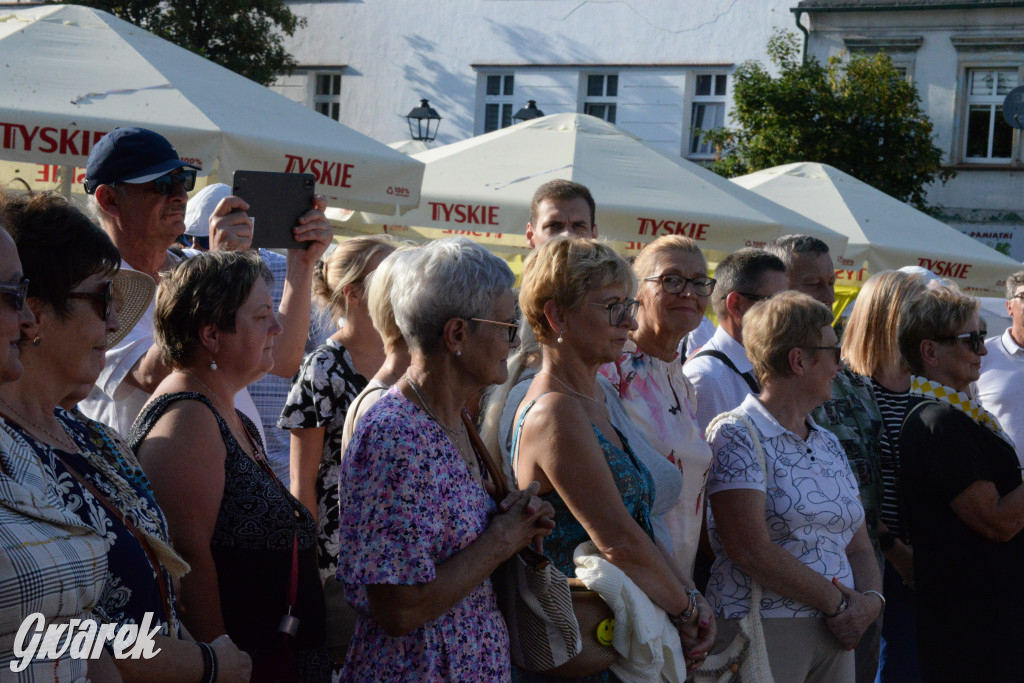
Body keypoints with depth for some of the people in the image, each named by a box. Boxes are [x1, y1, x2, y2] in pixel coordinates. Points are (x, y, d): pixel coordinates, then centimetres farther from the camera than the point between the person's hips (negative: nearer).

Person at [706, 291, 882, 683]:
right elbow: (752, 552, -17)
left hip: (836, 632, 7)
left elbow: (859, 546, 16)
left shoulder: (829, 444, 16)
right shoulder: (737, 437, -9)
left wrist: (871, 599, -4)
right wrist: (838, 602, -12)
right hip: (763, 631, -7)